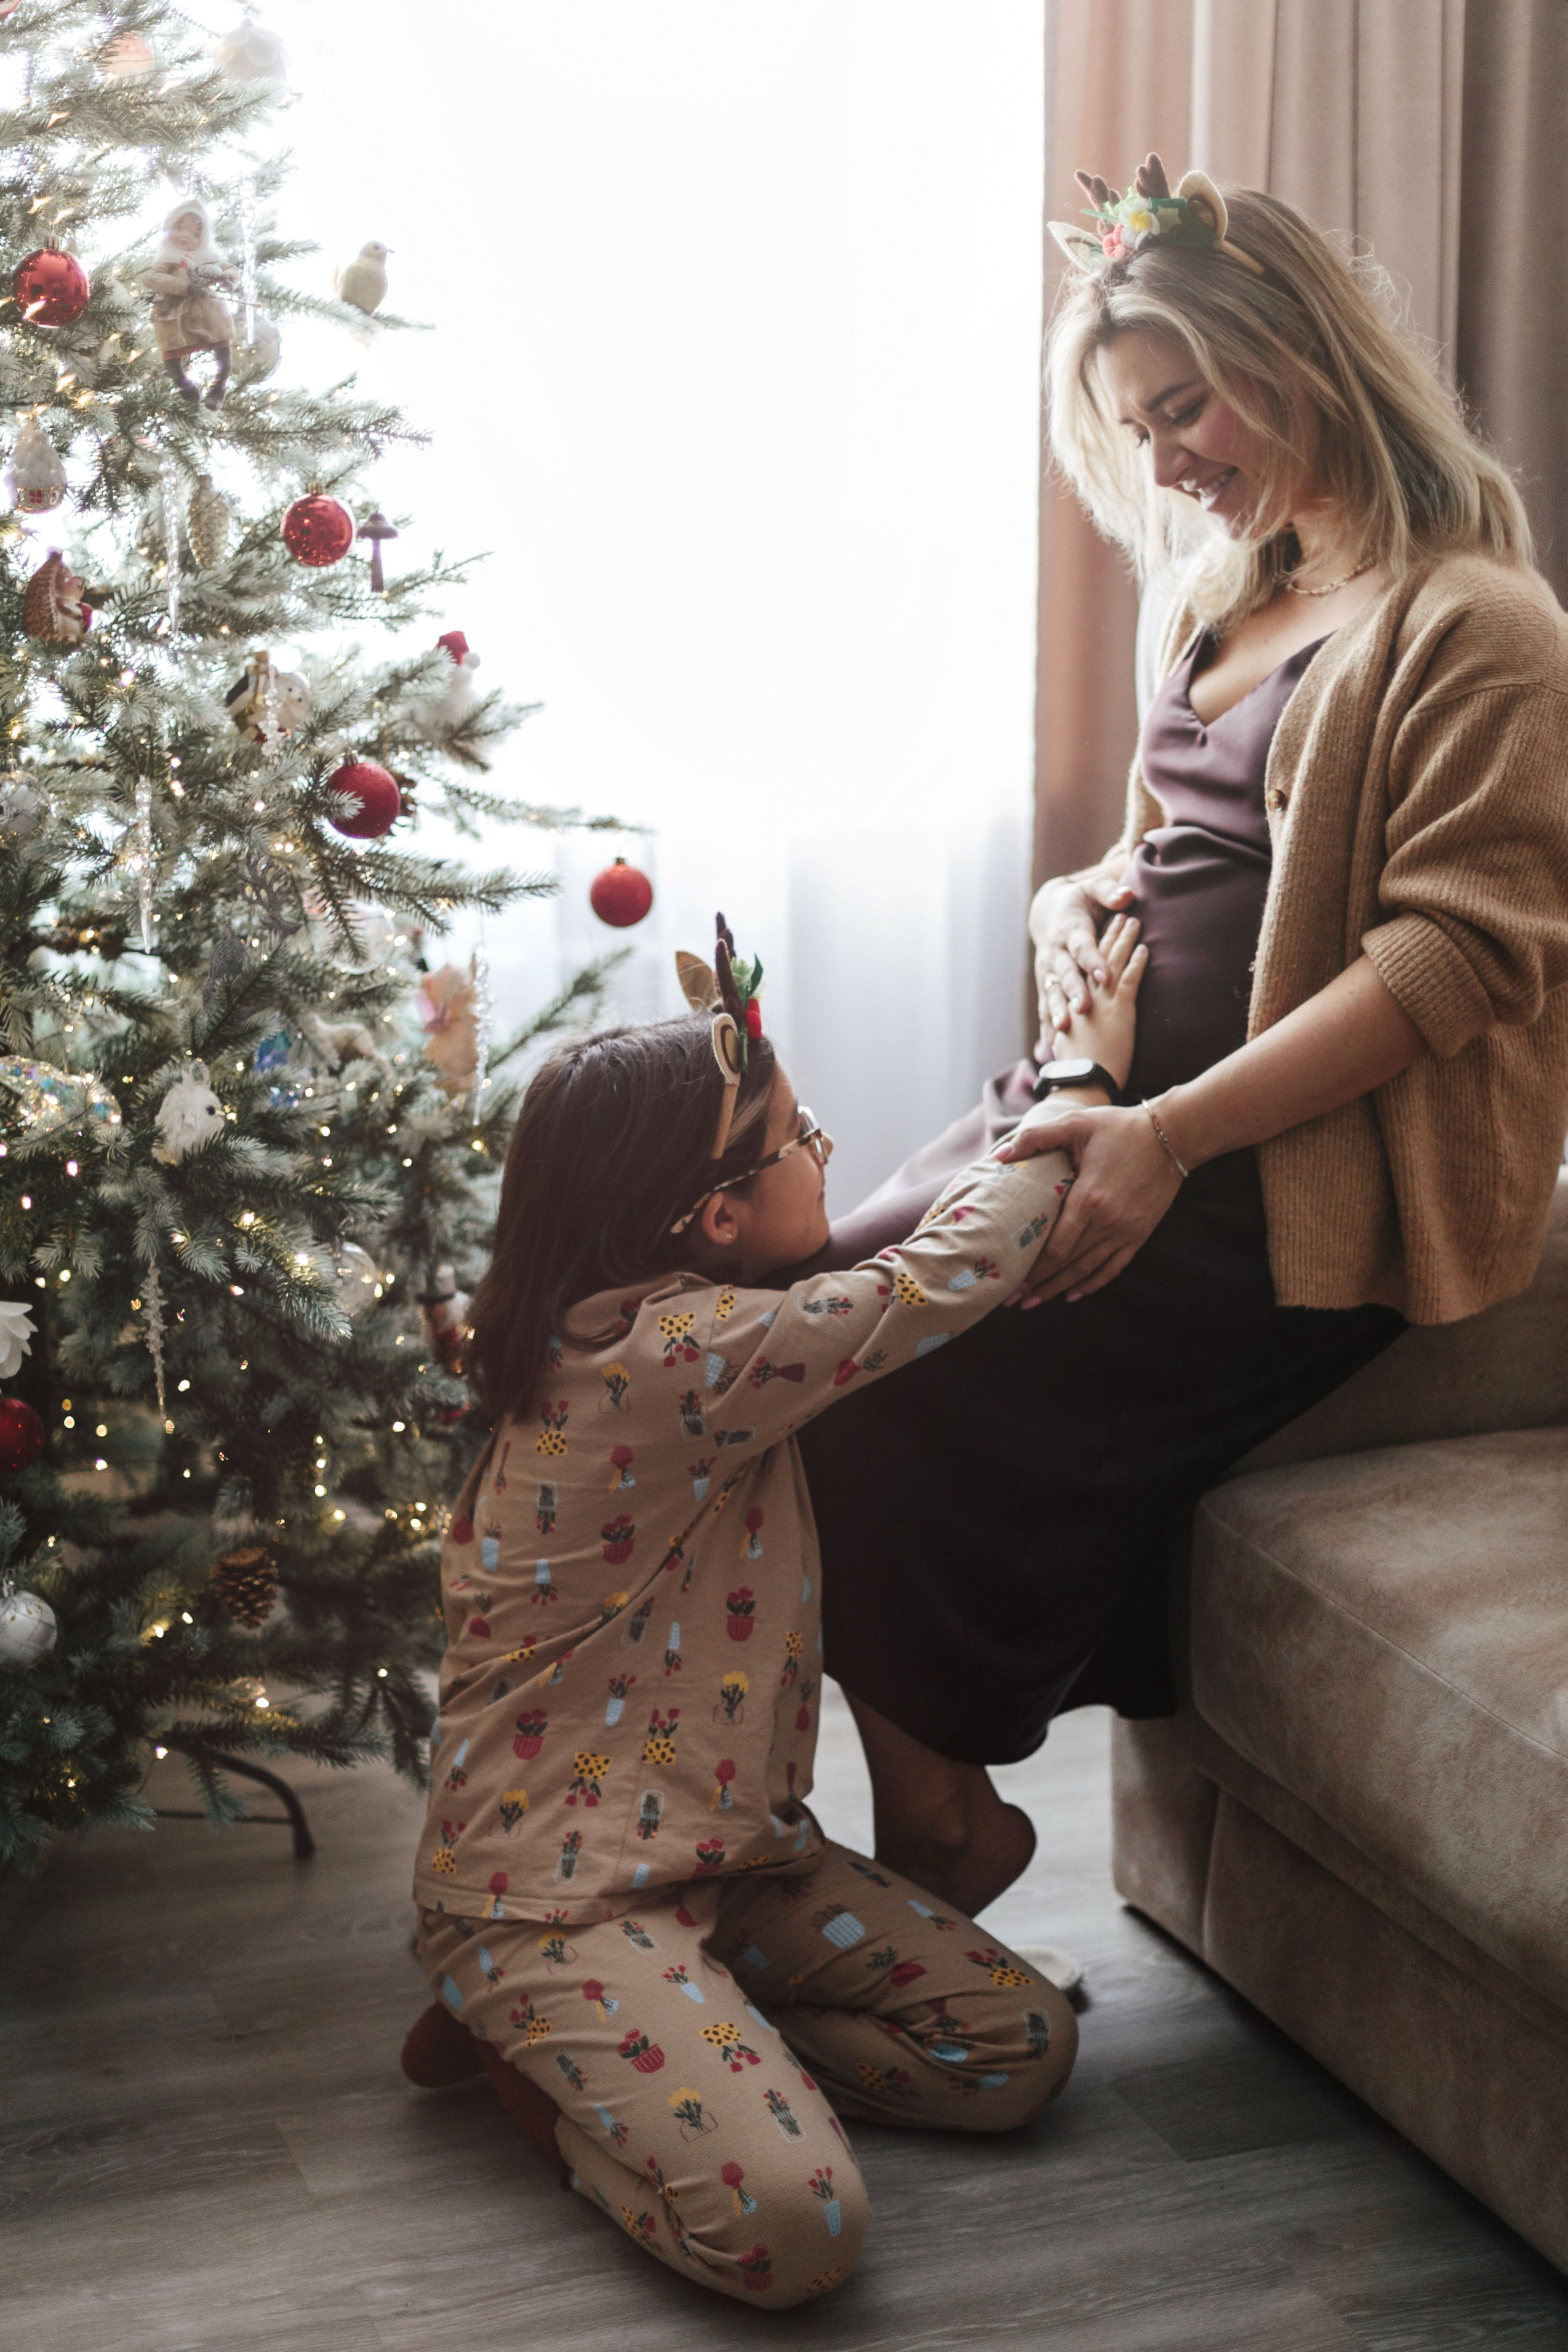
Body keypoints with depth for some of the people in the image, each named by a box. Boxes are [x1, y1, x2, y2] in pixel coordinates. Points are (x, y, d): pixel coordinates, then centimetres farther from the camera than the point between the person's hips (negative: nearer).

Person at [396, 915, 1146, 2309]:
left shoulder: (670, 1324, 5)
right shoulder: (675, 1357, -24)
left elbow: (901, 1231, 21)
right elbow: (950, 1271, -19)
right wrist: (1090, 1079, -6)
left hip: (719, 1852, 10)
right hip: (555, 1894, -10)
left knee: (1022, 2046, 1)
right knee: (790, 2228, -27)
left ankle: (617, 2054, 6)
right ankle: (533, 2057, 1)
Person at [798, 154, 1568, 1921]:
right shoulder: (1229, 608, 19)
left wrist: (1174, 1135, -24)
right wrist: (1074, 905, 4)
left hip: (1304, 1176, -8)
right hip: (1144, 1113, 8)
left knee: (904, 1361, -21)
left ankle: (941, 1818, -5)